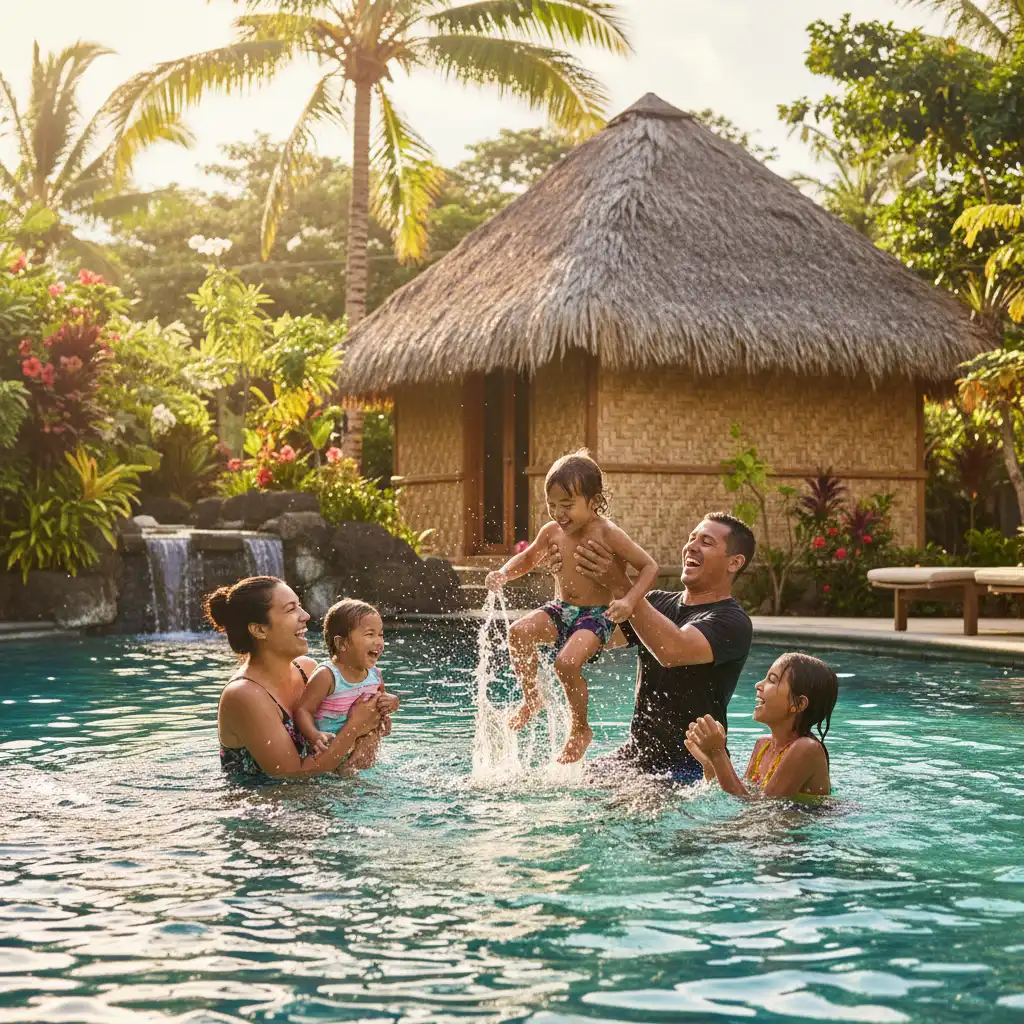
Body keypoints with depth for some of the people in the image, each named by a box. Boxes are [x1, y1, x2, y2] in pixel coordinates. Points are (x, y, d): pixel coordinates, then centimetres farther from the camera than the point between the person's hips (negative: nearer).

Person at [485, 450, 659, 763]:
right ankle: (531, 698, -1)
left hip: (597, 616, -5)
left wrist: (628, 600, -28)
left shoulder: (607, 534, -15)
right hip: (561, 609, 5)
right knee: (519, 632, -22)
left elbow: (649, 566, -13)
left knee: (567, 662, -28)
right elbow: (529, 558, 21)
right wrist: (504, 573, 0)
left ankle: (580, 729, -5)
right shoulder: (552, 532, 2)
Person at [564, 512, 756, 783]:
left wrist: (620, 587, -32)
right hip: (634, 755, 7)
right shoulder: (659, 602, 14)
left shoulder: (732, 621, -12)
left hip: (689, 769, -7)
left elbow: (672, 651, -31)